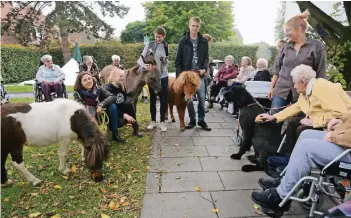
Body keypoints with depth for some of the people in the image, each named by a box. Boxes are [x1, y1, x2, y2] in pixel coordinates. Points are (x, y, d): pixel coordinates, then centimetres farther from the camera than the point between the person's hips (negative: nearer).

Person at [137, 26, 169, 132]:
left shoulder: (166, 47, 3)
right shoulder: (149, 45, -1)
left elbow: (167, 62, 9)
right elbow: (140, 59, -7)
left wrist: (165, 61, -14)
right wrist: (144, 65, -28)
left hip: (163, 76, 1)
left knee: (163, 99, 2)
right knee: (152, 99, 9)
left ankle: (162, 122, 14)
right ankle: (153, 121, 22)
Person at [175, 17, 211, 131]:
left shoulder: (204, 41, 4)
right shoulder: (183, 40, -1)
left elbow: (206, 58, 8)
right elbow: (178, 60, -2)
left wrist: (205, 69, -11)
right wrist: (179, 75, -8)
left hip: (199, 74, 1)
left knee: (202, 98, 4)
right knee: (189, 99, 5)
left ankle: (201, 120, 18)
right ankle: (192, 120, 19)